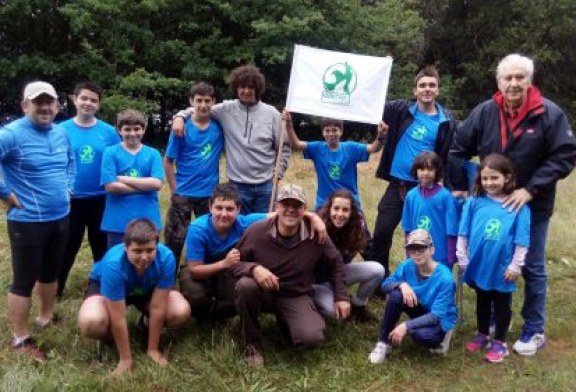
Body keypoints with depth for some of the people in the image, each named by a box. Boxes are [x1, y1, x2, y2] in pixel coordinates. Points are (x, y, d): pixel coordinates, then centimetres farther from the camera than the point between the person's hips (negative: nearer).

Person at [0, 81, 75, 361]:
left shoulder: (61, 133, 6)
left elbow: (70, 161, 25)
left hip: (60, 217, 7)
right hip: (27, 221, -7)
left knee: (51, 272, 21)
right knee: (24, 280, 2)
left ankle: (46, 318, 40)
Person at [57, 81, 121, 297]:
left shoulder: (109, 132, -3)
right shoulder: (62, 130, -4)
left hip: (101, 200, 1)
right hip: (71, 200, 0)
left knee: (103, 247, 14)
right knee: (67, 248, 12)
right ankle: (54, 290, 27)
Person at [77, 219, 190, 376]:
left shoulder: (166, 257, -35)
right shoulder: (113, 264, -41)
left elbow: (157, 308, -25)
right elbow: (118, 319, -32)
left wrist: (153, 349, -18)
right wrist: (126, 359, -25)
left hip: (147, 289, 3)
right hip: (105, 287, -2)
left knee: (181, 312, -22)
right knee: (90, 322, -34)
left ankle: (147, 323, 11)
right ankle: (111, 336, 4)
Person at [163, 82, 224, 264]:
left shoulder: (219, 126, -2)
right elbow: (168, 162, -4)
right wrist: (175, 190, -6)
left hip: (210, 194, 2)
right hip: (183, 194, -2)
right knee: (174, 240, 5)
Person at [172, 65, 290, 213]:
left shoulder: (271, 113, 0)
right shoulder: (226, 109, -1)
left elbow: (283, 147, 6)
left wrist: (278, 174, 2)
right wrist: (180, 116, -8)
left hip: (265, 185, 1)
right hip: (238, 185, 0)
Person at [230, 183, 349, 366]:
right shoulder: (256, 231, -15)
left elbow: (335, 263, 6)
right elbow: (234, 263, -8)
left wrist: (341, 296, 4)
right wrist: (254, 268, -30)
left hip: (296, 297, 0)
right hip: (263, 292, 0)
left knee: (312, 337, -26)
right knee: (245, 285, -36)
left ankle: (285, 321, 13)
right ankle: (251, 344, -10)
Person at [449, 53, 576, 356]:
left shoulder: (549, 114, -14)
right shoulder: (484, 112, -6)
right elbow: (458, 149, 2)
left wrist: (531, 189, -20)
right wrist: (459, 186, -2)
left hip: (533, 207, -3)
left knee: (532, 269, 9)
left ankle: (534, 331, 22)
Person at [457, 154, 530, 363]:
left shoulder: (519, 206, -12)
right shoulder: (474, 202, -7)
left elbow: (522, 241, -9)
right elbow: (463, 233, -2)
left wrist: (516, 265, -8)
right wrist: (463, 259, -1)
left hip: (502, 268, -2)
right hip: (478, 265, 3)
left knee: (501, 305, 14)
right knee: (482, 301, 22)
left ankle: (499, 342, 30)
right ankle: (482, 335, 40)